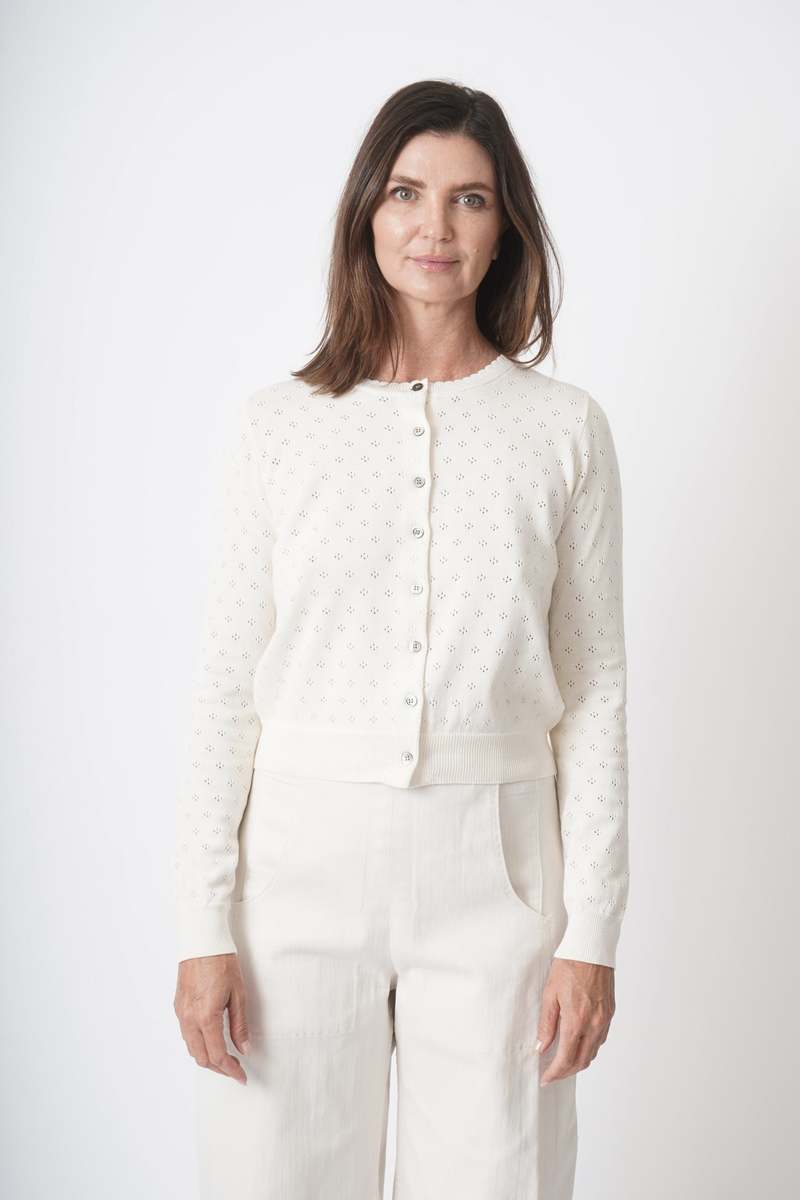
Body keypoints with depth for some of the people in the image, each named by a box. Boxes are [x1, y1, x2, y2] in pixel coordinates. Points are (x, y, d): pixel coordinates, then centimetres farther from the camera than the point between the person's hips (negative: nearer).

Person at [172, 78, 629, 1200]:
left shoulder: (566, 428, 2)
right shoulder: (280, 423, 2)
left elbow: (595, 688, 2)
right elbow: (227, 683, 2)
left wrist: (592, 933, -2)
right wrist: (204, 928, -2)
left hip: (492, 868, 0)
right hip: (304, 854, 0)